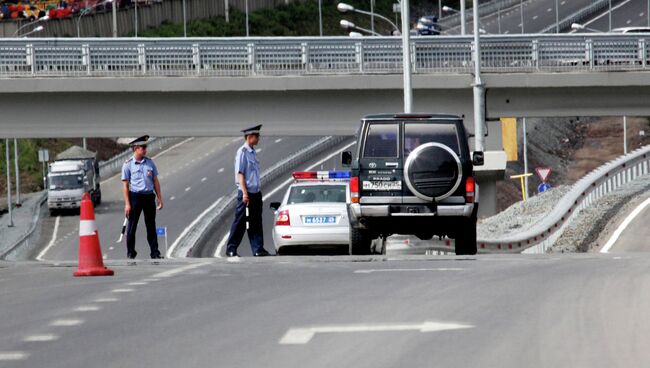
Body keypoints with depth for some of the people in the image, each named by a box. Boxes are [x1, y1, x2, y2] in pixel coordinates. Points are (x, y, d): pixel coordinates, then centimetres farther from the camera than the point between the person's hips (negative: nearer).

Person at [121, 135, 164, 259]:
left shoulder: (150, 163, 8)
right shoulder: (128, 165, -3)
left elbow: (155, 181, 13)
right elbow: (125, 185, -4)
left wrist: (160, 199, 10)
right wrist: (127, 204, -10)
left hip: (149, 196, 3)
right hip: (135, 196, -3)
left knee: (151, 226, 7)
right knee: (132, 226, 3)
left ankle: (155, 252, 10)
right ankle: (131, 253, 11)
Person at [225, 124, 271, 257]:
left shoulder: (252, 152, 14)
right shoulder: (242, 152, -11)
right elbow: (240, 174, -15)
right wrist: (245, 193, -20)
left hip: (256, 192, 8)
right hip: (246, 192, -8)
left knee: (256, 222, 6)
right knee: (240, 222, -2)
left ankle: (258, 249, 7)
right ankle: (231, 250, 5)